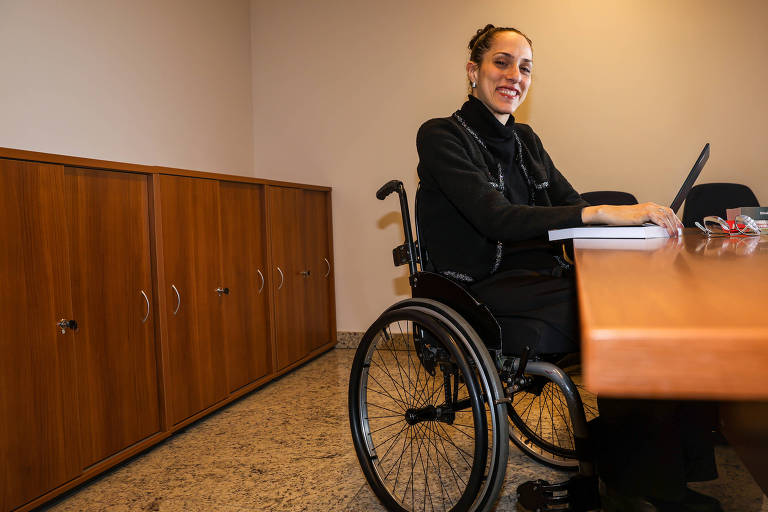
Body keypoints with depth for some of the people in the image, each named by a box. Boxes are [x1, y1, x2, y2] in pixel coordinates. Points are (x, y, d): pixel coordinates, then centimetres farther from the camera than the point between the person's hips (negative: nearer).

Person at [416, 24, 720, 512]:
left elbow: (570, 206, 13)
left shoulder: (524, 139, 19)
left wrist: (641, 216, -7)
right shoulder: (442, 137, -5)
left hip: (543, 278, 7)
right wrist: (600, 212, -26)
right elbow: (496, 218, -19)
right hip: (488, 292, -6)